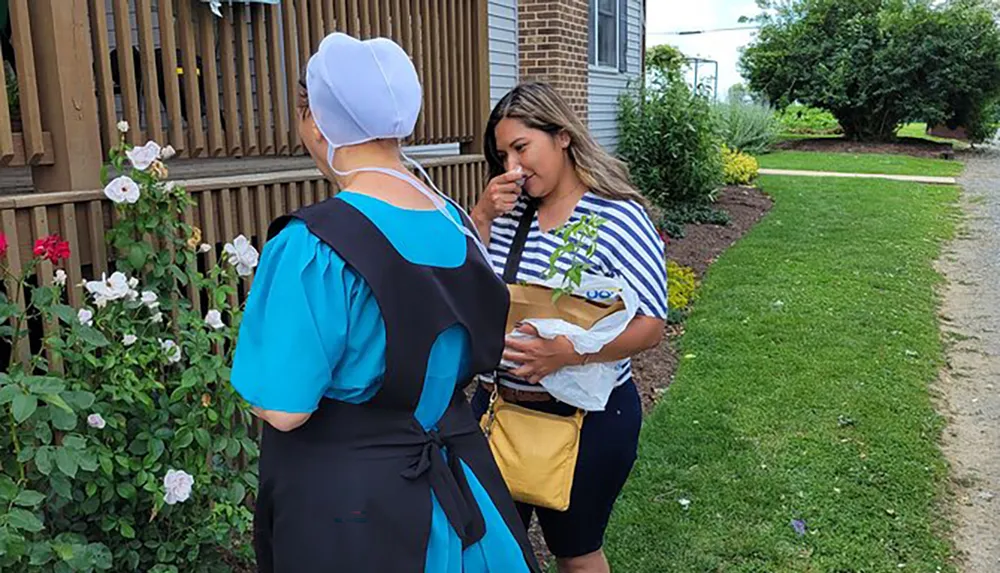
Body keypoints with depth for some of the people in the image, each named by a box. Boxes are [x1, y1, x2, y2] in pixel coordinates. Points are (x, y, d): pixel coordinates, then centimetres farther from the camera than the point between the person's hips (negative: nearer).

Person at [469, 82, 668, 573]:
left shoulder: (618, 218, -14)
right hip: (497, 407, 6)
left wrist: (568, 351, -33)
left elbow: (649, 327, -17)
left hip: (585, 420, -5)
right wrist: (481, 216, -11)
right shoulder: (507, 211, 2)